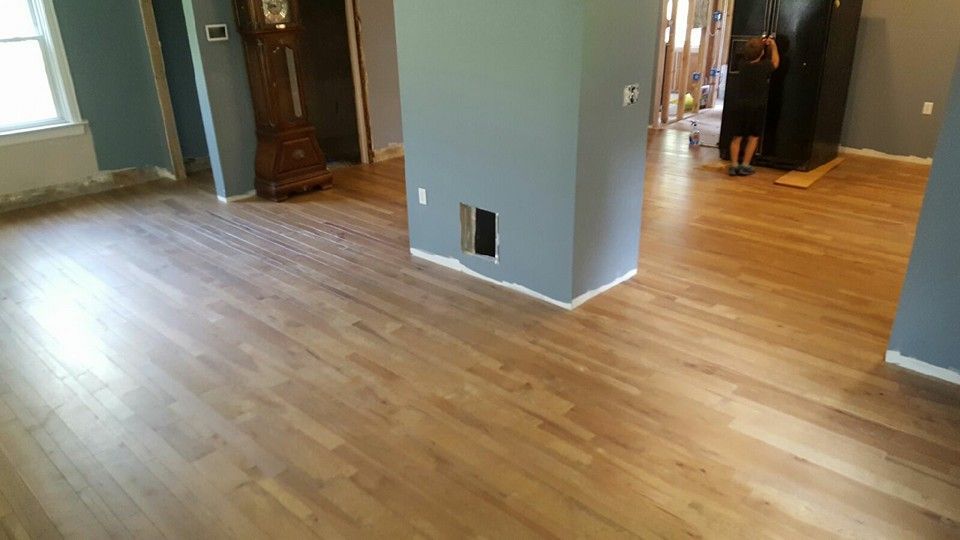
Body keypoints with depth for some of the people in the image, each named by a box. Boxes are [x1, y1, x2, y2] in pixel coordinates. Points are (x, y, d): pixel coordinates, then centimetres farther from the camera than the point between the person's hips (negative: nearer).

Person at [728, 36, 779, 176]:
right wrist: (773, 45, 22)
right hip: (756, 107, -3)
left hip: (739, 105, 3)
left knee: (737, 137, 8)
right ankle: (745, 166, 6)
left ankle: (734, 165, 5)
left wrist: (760, 44, 29)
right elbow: (775, 62, 15)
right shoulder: (764, 67, -8)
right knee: (753, 137, 8)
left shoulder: (743, 65, 1)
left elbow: (752, 58, 25)